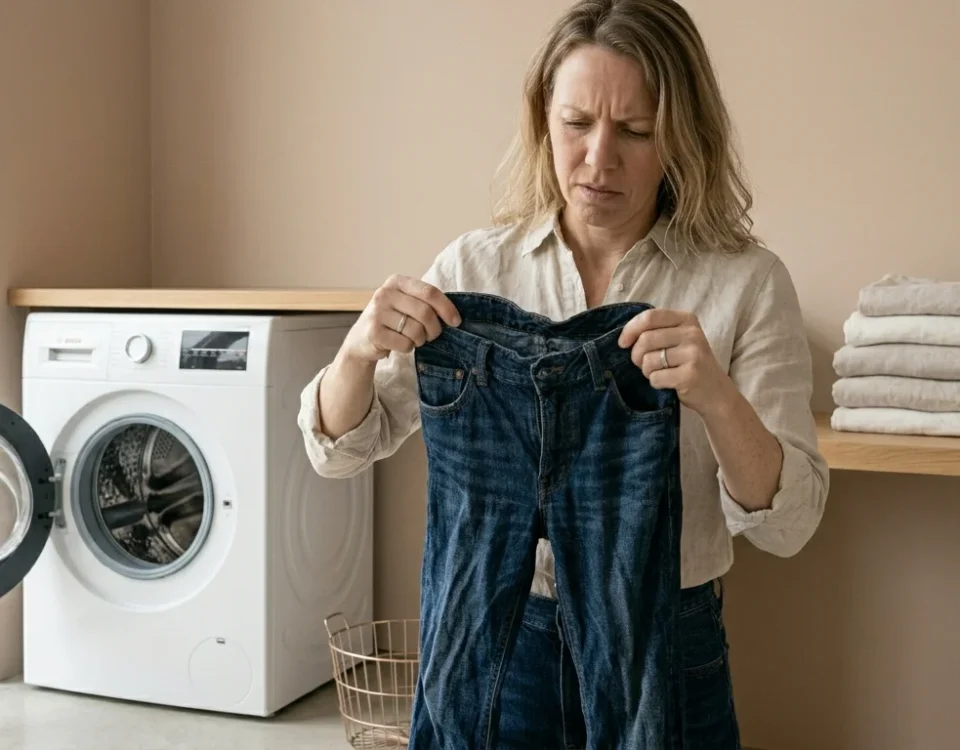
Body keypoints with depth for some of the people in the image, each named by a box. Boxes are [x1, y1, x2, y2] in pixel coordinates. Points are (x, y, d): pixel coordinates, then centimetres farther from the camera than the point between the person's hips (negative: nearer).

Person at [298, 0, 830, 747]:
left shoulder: (747, 281, -10)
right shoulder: (476, 265, -4)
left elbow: (788, 524, -12)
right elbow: (340, 451, -1)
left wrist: (716, 399, -31)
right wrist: (359, 350, -22)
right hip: (493, 641, 2)